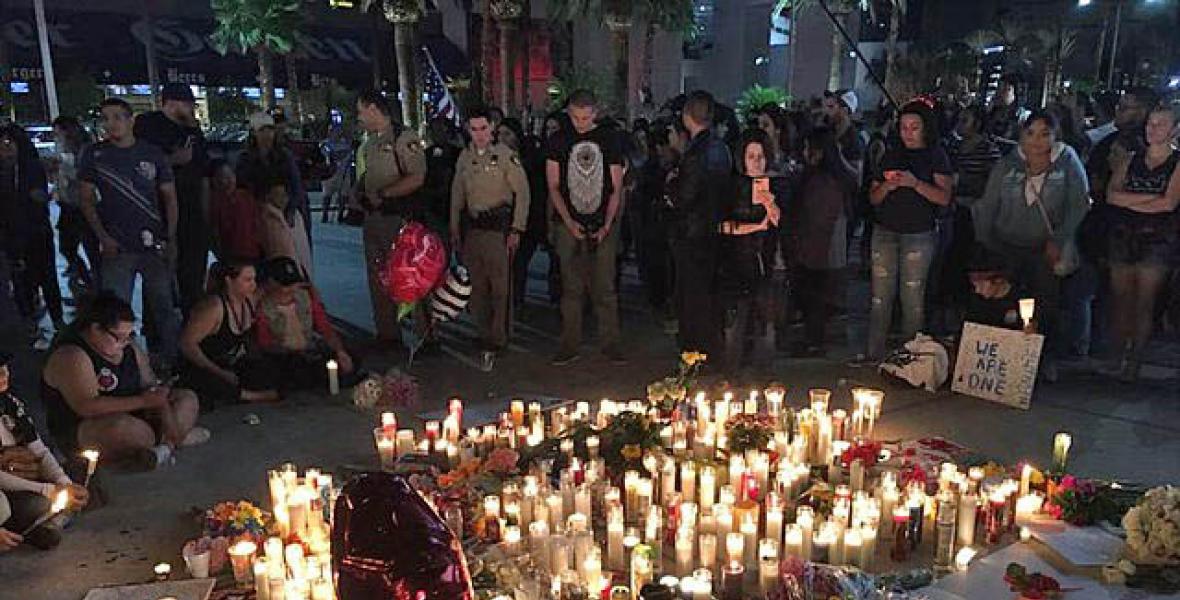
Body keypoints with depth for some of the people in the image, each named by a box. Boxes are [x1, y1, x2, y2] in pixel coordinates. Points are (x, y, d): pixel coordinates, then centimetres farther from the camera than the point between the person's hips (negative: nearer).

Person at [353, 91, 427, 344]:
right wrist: (359, 191, 7)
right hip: (372, 218, 9)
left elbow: (417, 179, -22)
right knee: (377, 279, 13)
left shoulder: (404, 138, -12)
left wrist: (381, 194, -19)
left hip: (398, 219, -9)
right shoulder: (370, 143, 15)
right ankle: (386, 334, 24)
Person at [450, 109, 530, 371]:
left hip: (499, 226, -5)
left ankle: (495, 341, -1)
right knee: (477, 286, 7)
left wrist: (517, 229, -8)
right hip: (472, 227, 5)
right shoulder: (464, 157, 12)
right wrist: (454, 229, 16)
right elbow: (457, 195, 19)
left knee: (500, 286, -6)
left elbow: (522, 191, -4)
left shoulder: (506, 155, -4)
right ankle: (486, 335, 17)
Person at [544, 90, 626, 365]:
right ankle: (570, 345, 11)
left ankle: (610, 343, 10)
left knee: (605, 287, 1)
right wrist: (570, 222, -8)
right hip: (568, 225, 0)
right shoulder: (558, 141, 5)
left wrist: (606, 226, -7)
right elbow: (553, 187, 4)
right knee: (571, 287, 4)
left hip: (603, 225, 0)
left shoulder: (610, 140, 5)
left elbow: (616, 189, 5)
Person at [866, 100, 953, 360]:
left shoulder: (935, 156, 4)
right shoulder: (891, 155, 15)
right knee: (880, 298, 1)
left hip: (918, 235, -3)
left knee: (912, 300, -3)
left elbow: (944, 197, -8)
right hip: (885, 232, 3)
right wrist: (887, 186, -7)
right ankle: (874, 356, 5)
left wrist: (915, 184, -21)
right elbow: (873, 198, 14)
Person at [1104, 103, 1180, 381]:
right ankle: (1120, 355, 12)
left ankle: (1134, 361, 5)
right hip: (1123, 236, 3)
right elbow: (1112, 195, 0)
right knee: (1120, 299, 3)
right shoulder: (1131, 159, 12)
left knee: (1145, 303, -2)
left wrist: (1130, 202, -5)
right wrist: (1150, 197, -10)